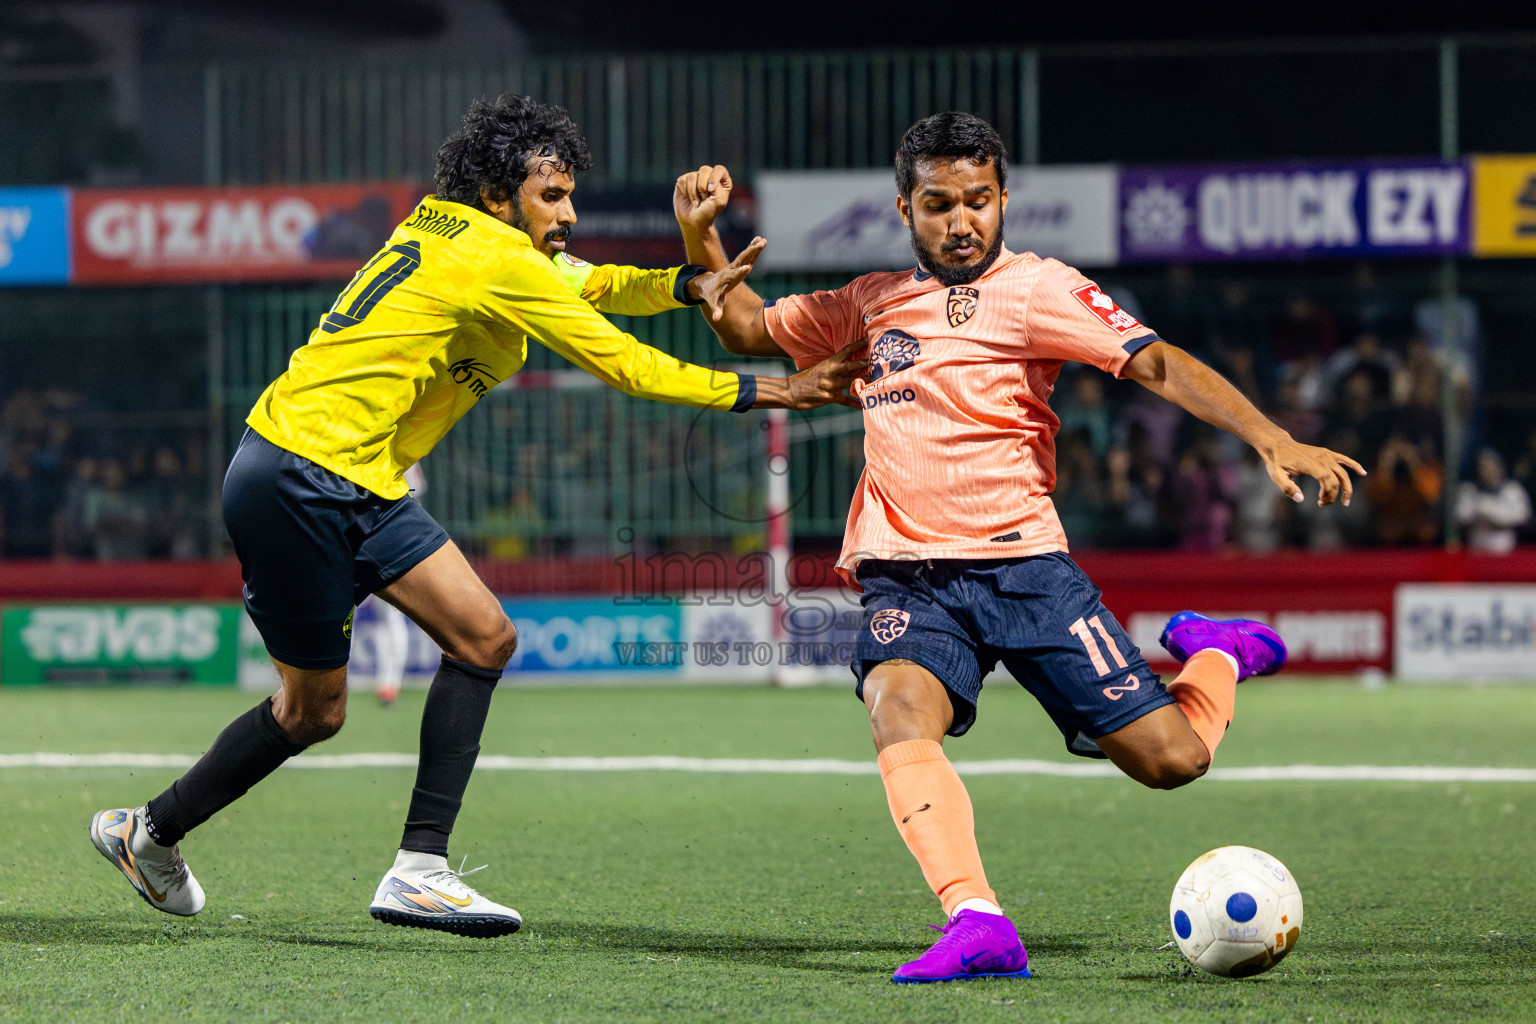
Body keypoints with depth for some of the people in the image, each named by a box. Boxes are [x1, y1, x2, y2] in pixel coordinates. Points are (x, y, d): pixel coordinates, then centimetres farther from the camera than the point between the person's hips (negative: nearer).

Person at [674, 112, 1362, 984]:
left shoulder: (1034, 288, -1)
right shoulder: (873, 304, 16)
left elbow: (1156, 363, -12)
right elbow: (751, 331, 29)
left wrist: (1271, 438, -25)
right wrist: (700, 237, 12)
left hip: (1023, 566, -3)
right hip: (908, 578, 3)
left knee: (1172, 758, -5)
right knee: (902, 713, -31)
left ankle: (1216, 657, 31)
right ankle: (979, 925, -44)